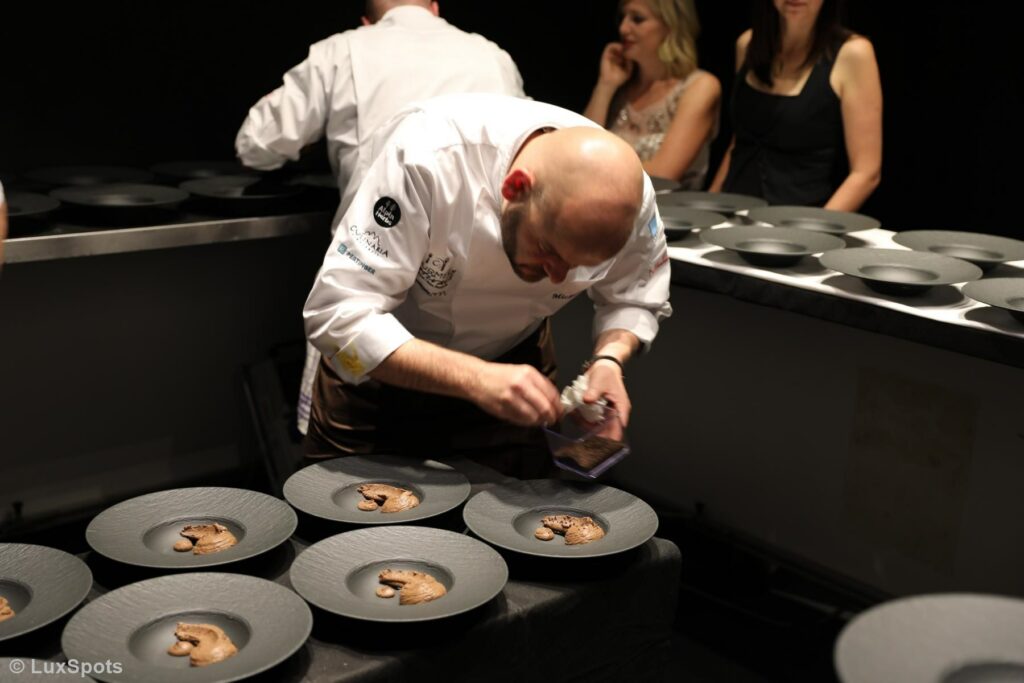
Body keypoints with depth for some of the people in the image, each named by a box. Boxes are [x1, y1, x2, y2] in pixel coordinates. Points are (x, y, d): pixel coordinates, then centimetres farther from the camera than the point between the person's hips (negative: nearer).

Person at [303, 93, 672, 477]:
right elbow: (338, 314, -39)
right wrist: (473, 378, -48)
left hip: (513, 360, 3)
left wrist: (609, 359, -28)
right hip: (379, 370, -2)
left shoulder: (625, 193, -25)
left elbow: (633, 299, -6)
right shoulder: (428, 159, -38)